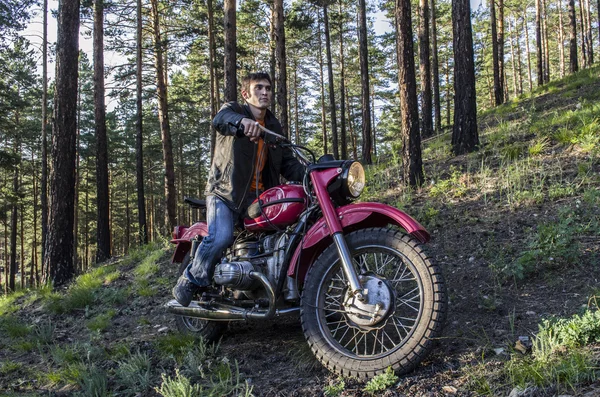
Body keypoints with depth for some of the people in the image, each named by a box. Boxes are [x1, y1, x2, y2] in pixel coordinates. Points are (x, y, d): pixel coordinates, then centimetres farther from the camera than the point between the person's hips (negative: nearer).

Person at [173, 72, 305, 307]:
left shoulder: (274, 126, 17)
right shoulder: (234, 109, -2)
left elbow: (287, 162, 12)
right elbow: (220, 119, -28)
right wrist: (242, 121, -52)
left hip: (258, 196, 6)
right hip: (225, 192, -6)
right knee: (221, 238, -28)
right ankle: (190, 283, -7)